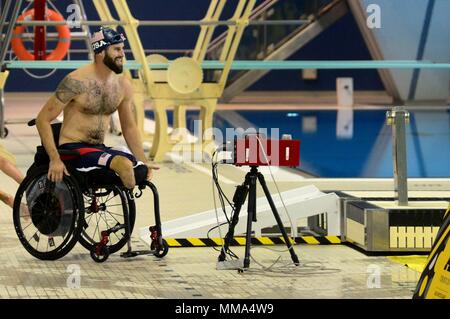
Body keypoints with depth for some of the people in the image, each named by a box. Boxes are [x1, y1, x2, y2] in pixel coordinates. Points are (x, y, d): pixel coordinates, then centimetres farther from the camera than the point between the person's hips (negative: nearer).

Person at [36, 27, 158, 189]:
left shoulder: (123, 85, 4)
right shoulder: (77, 82, -15)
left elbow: (129, 127, 17)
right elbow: (43, 119, -13)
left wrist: (144, 162, 6)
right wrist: (55, 160, -21)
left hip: (100, 149, 8)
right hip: (73, 149, -8)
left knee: (145, 171, -10)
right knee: (124, 165, -31)